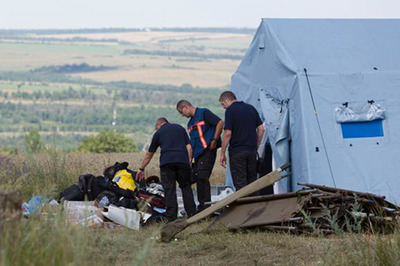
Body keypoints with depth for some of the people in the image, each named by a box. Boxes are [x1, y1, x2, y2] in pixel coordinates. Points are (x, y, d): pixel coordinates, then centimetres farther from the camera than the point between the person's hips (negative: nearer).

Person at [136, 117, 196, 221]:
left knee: (169, 189, -2)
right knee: (186, 187, 10)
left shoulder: (158, 133, 18)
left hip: (167, 162, -2)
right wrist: (189, 162, 14)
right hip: (183, 161, 2)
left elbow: (149, 154, 25)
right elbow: (189, 147, 12)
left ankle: (171, 218, -8)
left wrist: (141, 168, 34)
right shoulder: (180, 128, 24)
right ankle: (192, 215, 4)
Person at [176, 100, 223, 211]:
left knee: (202, 177, -18)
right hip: (197, 154, 9)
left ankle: (205, 205, -19)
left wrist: (214, 140, -14)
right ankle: (202, 206, 10)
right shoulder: (190, 123, 24)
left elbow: (220, 123, -11)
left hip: (207, 150, -9)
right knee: (198, 178, 6)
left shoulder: (204, 113, -2)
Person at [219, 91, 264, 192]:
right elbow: (261, 128, 11)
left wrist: (222, 153, -7)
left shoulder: (230, 110, -8)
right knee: (252, 181, 12)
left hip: (237, 151, -6)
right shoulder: (251, 108, 12)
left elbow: (227, 133, -13)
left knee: (240, 183, -4)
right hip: (252, 150, 6)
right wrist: (256, 147, 17)